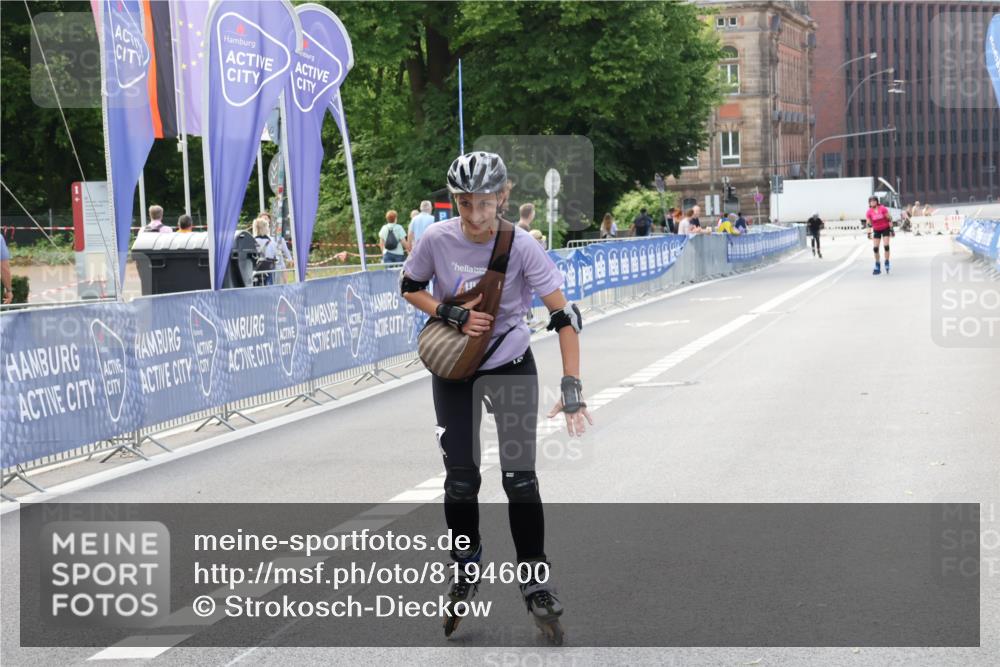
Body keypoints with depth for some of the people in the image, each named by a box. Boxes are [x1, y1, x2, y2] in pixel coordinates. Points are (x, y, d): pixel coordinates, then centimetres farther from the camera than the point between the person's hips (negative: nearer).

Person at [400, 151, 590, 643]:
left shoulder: (521, 246, -21)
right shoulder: (437, 239, -16)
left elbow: (564, 316, -20)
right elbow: (410, 289, 2)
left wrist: (571, 387, -28)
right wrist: (452, 315, -17)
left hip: (512, 366, -1)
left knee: (520, 477, -5)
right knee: (460, 477, 4)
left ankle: (535, 582, 9)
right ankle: (465, 573, 25)